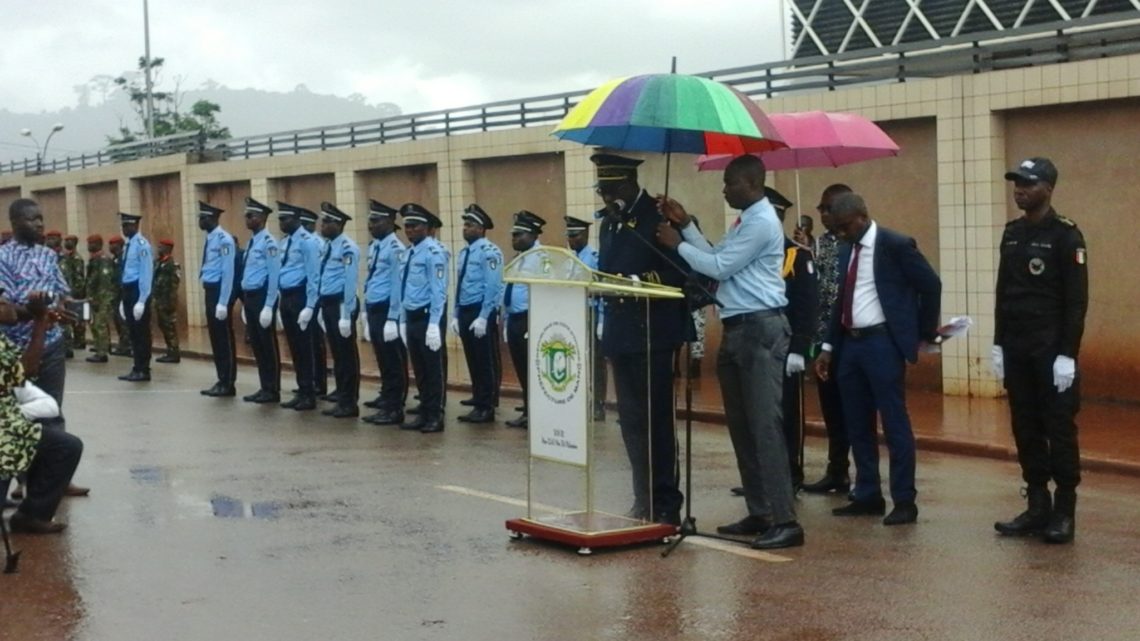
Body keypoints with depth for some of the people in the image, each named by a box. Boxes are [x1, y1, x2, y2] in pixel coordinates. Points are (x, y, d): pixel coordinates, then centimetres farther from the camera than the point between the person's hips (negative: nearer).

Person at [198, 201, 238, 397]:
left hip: (220, 291, -9)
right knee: (215, 338, 12)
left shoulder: (224, 240, -16)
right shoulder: (209, 239, 12)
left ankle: (228, 384, 4)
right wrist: (211, 297, 14)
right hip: (210, 291, 9)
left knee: (224, 338, -2)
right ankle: (222, 381, 18)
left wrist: (223, 302, -20)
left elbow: (228, 273, -19)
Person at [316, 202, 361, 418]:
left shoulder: (347, 248, -15)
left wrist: (346, 315, -20)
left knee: (347, 354, -1)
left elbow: (350, 283, -18)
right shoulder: (329, 246, 13)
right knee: (337, 354, 13)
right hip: (328, 303, 9)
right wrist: (324, 308, 16)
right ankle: (341, 401, 20)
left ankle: (350, 404, 5)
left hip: (341, 304, -9)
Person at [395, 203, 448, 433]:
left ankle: (435, 417, 7)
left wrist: (433, 324, -21)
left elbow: (438, 290, -17)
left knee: (433, 369, 0)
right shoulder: (408, 253, 13)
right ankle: (424, 414, 21)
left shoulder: (433, 252, -14)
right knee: (419, 370, 13)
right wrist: (402, 320, 15)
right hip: (411, 318, 8)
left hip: (428, 318, -8)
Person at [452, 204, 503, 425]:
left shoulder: (489, 251, -11)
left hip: (482, 313, -8)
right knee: (473, 361, 11)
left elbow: (493, 287, -16)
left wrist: (483, 318, -19)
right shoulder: (464, 252, 15)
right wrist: (456, 315, 13)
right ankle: (478, 403, 17)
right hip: (465, 312, 8)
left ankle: (487, 408, 1)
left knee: (486, 362, -2)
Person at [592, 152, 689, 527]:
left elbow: (678, 274, -16)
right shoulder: (609, 222, 16)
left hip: (653, 335, -8)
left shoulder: (659, 217, -10)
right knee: (632, 421, 12)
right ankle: (644, 501, 20)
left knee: (654, 420, -4)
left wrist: (637, 281, -25)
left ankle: (664, 506, 3)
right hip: (620, 334, 8)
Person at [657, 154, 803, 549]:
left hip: (760, 331, -11)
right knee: (742, 426, 12)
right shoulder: (745, 221, 19)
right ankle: (759, 513, 18)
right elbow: (717, 260, 17)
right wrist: (686, 224, 14)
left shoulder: (761, 222, -14)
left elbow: (719, 267, -16)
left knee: (765, 426, -13)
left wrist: (677, 244, -4)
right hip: (738, 330, 11)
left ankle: (785, 521, -12)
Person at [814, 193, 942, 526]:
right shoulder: (847, 250, 13)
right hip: (851, 343, 8)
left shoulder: (895, 244, -9)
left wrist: (926, 333, -2)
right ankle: (868, 496, 20)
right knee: (856, 424, 10)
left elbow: (931, 285, -6)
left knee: (894, 423, -4)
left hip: (882, 342, -8)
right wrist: (828, 347, 14)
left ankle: (904, 501, 2)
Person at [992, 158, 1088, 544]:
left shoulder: (1066, 236, -9)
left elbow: (1076, 301, -12)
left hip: (1051, 351, -6)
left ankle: (1064, 513, 6)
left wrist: (1067, 355, -16)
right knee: (1025, 430, 9)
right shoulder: (1012, 233, 10)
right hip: (1016, 351, 6)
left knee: (1059, 431, -1)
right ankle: (1037, 508, 17)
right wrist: (998, 345, 10)